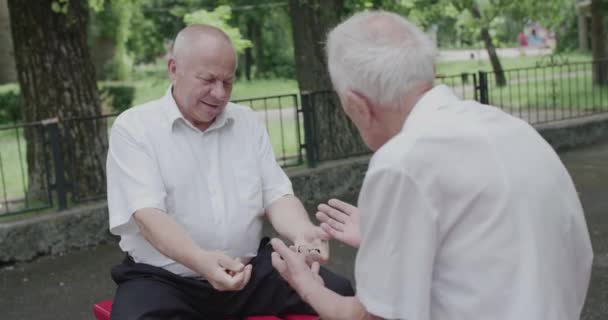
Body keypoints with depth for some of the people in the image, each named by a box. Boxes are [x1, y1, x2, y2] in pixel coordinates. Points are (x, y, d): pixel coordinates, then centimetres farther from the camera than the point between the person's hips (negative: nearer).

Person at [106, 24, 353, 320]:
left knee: (339, 294, -14)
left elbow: (276, 196, 5)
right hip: (163, 278, -3)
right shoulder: (133, 127, -5)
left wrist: (302, 232, -19)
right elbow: (148, 214, -17)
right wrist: (202, 260, -36)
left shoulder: (247, 121, 10)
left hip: (250, 270, 4)